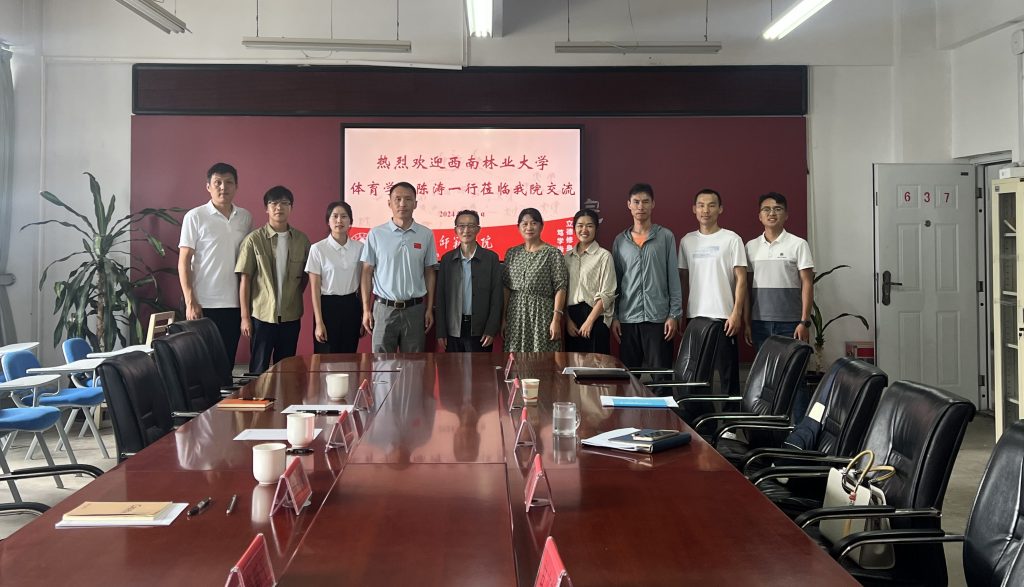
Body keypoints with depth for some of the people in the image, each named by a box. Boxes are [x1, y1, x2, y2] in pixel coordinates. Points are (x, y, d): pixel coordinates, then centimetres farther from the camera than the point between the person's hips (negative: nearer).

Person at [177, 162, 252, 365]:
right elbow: (184, 262, -4)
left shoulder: (245, 217, 8)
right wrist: (190, 302, -11)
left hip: (235, 303, 3)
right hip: (204, 303, -3)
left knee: (228, 361, 7)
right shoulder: (195, 217, -3)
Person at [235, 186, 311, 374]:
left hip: (291, 316, 3)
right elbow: (245, 279, -4)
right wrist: (245, 316, -7)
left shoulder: (301, 240, 3)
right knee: (259, 368, 3)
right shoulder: (254, 239, -5)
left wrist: (295, 296, 5)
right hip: (262, 315, -3)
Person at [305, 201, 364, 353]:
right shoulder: (318, 249, -7)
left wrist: (365, 316, 8)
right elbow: (315, 288, -6)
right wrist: (319, 322, -10)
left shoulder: (359, 248, 2)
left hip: (352, 306, 3)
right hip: (328, 306, -3)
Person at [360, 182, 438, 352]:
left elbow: (429, 273, 8)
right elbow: (367, 272, 3)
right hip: (384, 308, -1)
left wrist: (429, 309, 4)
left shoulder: (426, 235, 2)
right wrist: (366, 310, -1)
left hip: (415, 309, 1)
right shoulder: (376, 234, -1)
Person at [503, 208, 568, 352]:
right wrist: (503, 318, 6)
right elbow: (506, 288, 11)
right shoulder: (512, 253, 11)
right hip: (515, 316, 4)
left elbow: (560, 288, -7)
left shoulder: (552, 253, -3)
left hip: (541, 315, -4)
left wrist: (556, 320, -14)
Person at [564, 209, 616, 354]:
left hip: (595, 317, -4)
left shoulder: (603, 256, -3)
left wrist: (589, 322, -12)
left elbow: (607, 294, -8)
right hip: (571, 318, 4)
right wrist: (568, 320, -2)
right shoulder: (567, 257, 11)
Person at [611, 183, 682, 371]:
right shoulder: (620, 240, 9)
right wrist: (614, 316, 5)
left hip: (658, 317, -2)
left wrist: (674, 315, -5)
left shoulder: (666, 237, 3)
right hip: (627, 318, 2)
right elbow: (615, 281, 11)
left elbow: (673, 278, 1)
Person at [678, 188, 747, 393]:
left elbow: (741, 279, -3)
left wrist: (736, 313, -11)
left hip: (723, 316, -4)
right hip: (694, 316, 4)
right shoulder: (687, 241, 11)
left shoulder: (731, 239, -1)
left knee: (728, 373, 0)